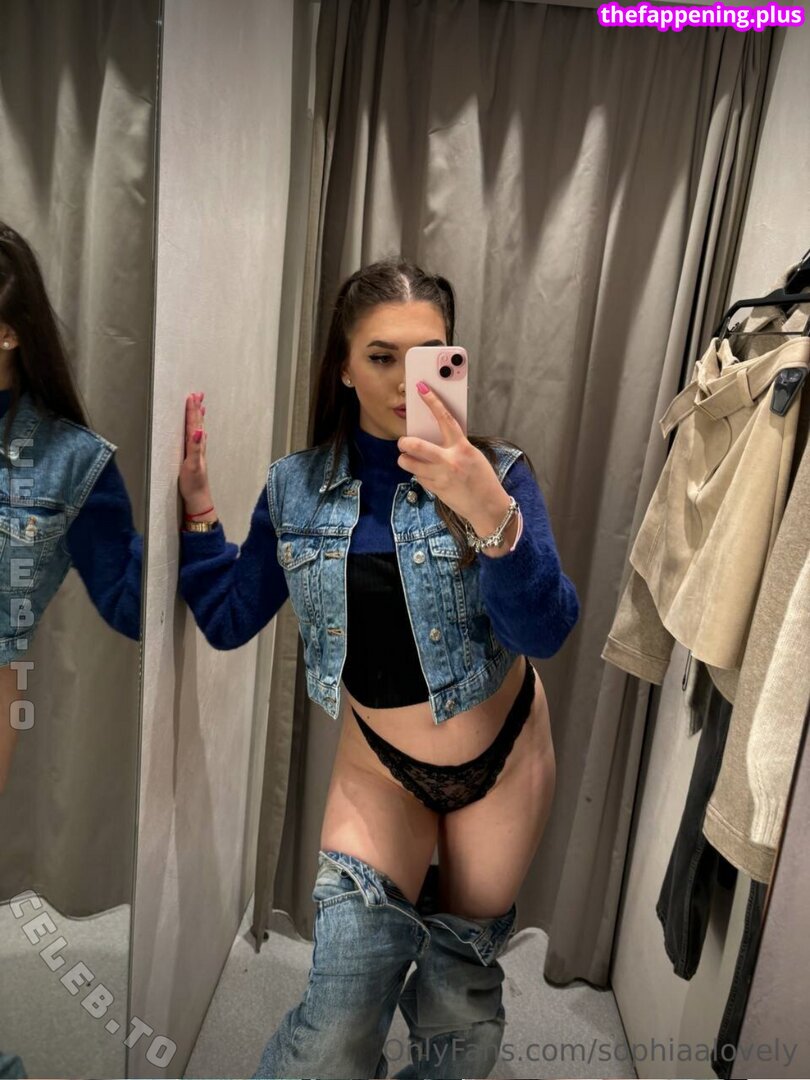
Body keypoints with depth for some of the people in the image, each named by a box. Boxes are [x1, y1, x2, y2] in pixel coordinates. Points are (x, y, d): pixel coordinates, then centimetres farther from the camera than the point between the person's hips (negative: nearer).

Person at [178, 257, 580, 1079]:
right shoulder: (296, 487, -8)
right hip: (378, 767, 1)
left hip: (502, 759, 0)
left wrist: (491, 515, -42)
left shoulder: (495, 473, -15)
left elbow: (546, 632, -26)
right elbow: (229, 622, -1)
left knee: (461, 1008, 20)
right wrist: (192, 505, -9)